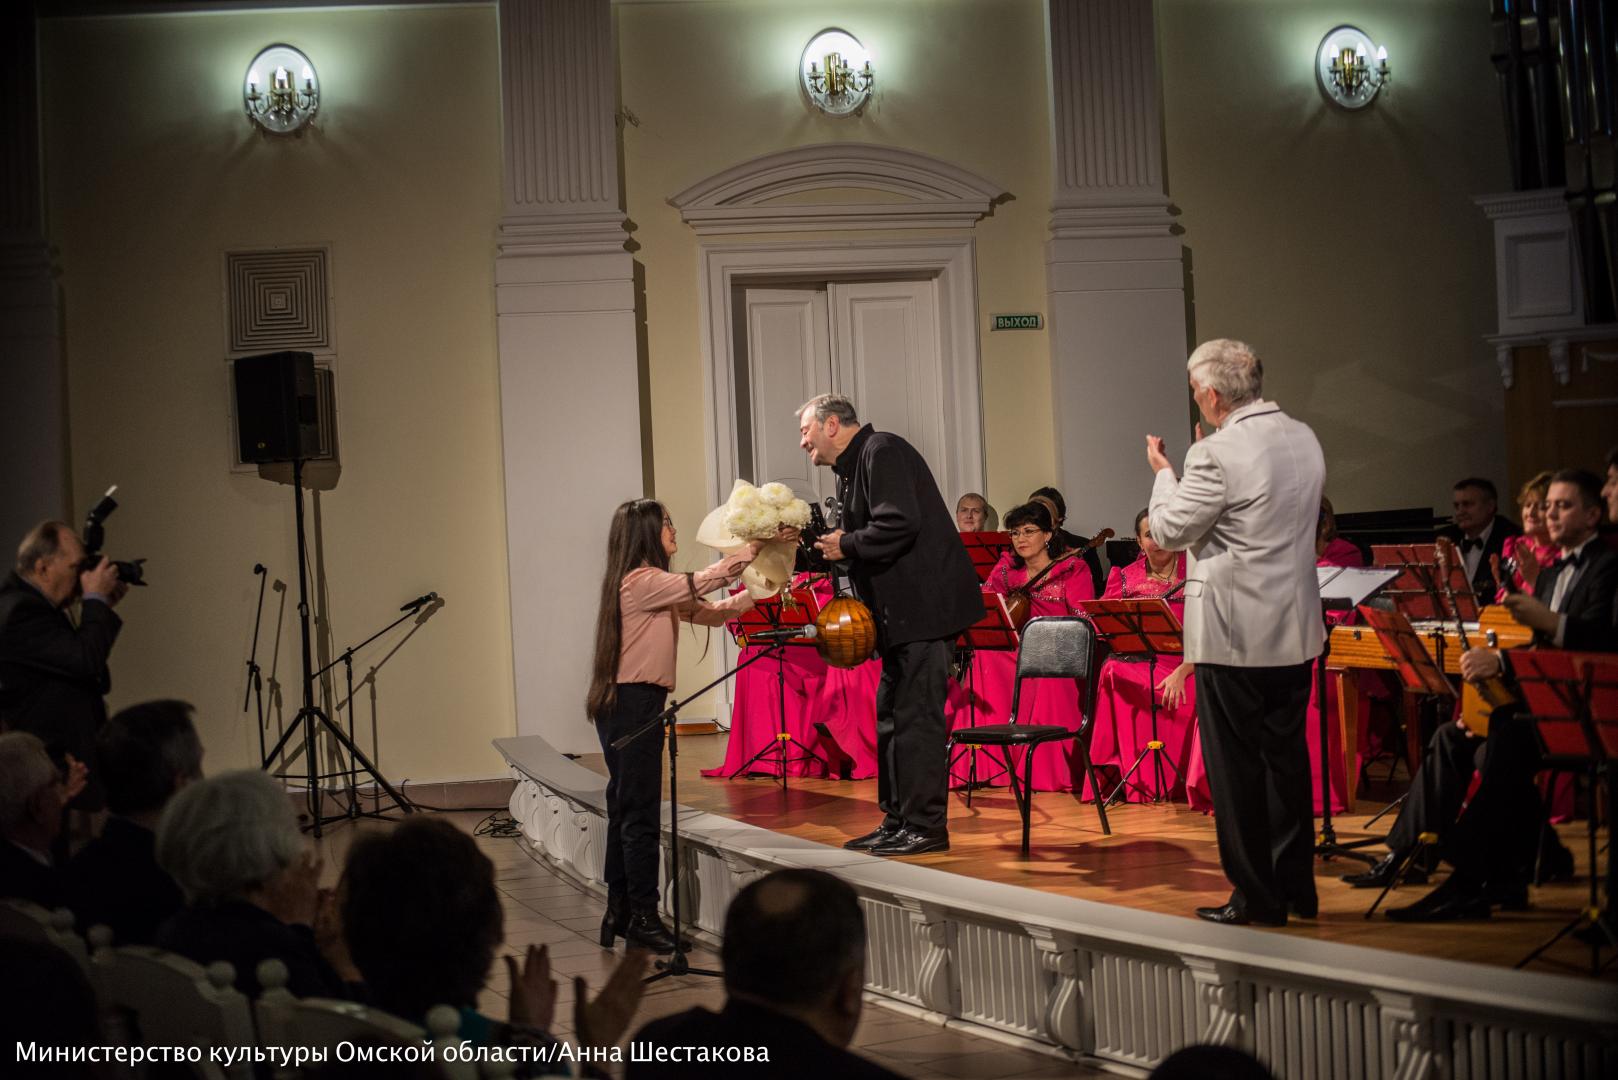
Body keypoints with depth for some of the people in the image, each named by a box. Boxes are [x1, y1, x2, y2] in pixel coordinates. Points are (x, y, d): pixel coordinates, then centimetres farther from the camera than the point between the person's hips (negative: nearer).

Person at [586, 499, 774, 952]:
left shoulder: (653, 586, 17)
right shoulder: (640, 581, -13)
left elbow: (711, 612, 14)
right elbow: (700, 584, -13)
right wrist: (754, 547, -7)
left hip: (625, 705, 10)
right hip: (633, 702, -10)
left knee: (625, 810, 12)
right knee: (639, 812, -6)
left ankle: (619, 914, 17)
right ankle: (643, 917, -3)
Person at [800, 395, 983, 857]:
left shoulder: (881, 451, -12)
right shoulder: (854, 466, 19)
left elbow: (899, 525, -23)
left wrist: (845, 546, -12)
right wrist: (823, 547, 9)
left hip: (927, 606, -11)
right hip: (905, 610, 11)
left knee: (916, 715, -8)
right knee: (892, 715, 13)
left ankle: (926, 827, -3)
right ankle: (898, 821, 20)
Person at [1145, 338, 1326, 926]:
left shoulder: (1220, 455, -19)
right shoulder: (1304, 439, 6)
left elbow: (1169, 530, -10)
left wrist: (1163, 471, 6)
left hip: (1234, 634, -8)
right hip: (1295, 631, 8)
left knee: (1236, 768, 2)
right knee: (1287, 757, 15)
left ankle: (1256, 897, 6)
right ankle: (1296, 887, 22)